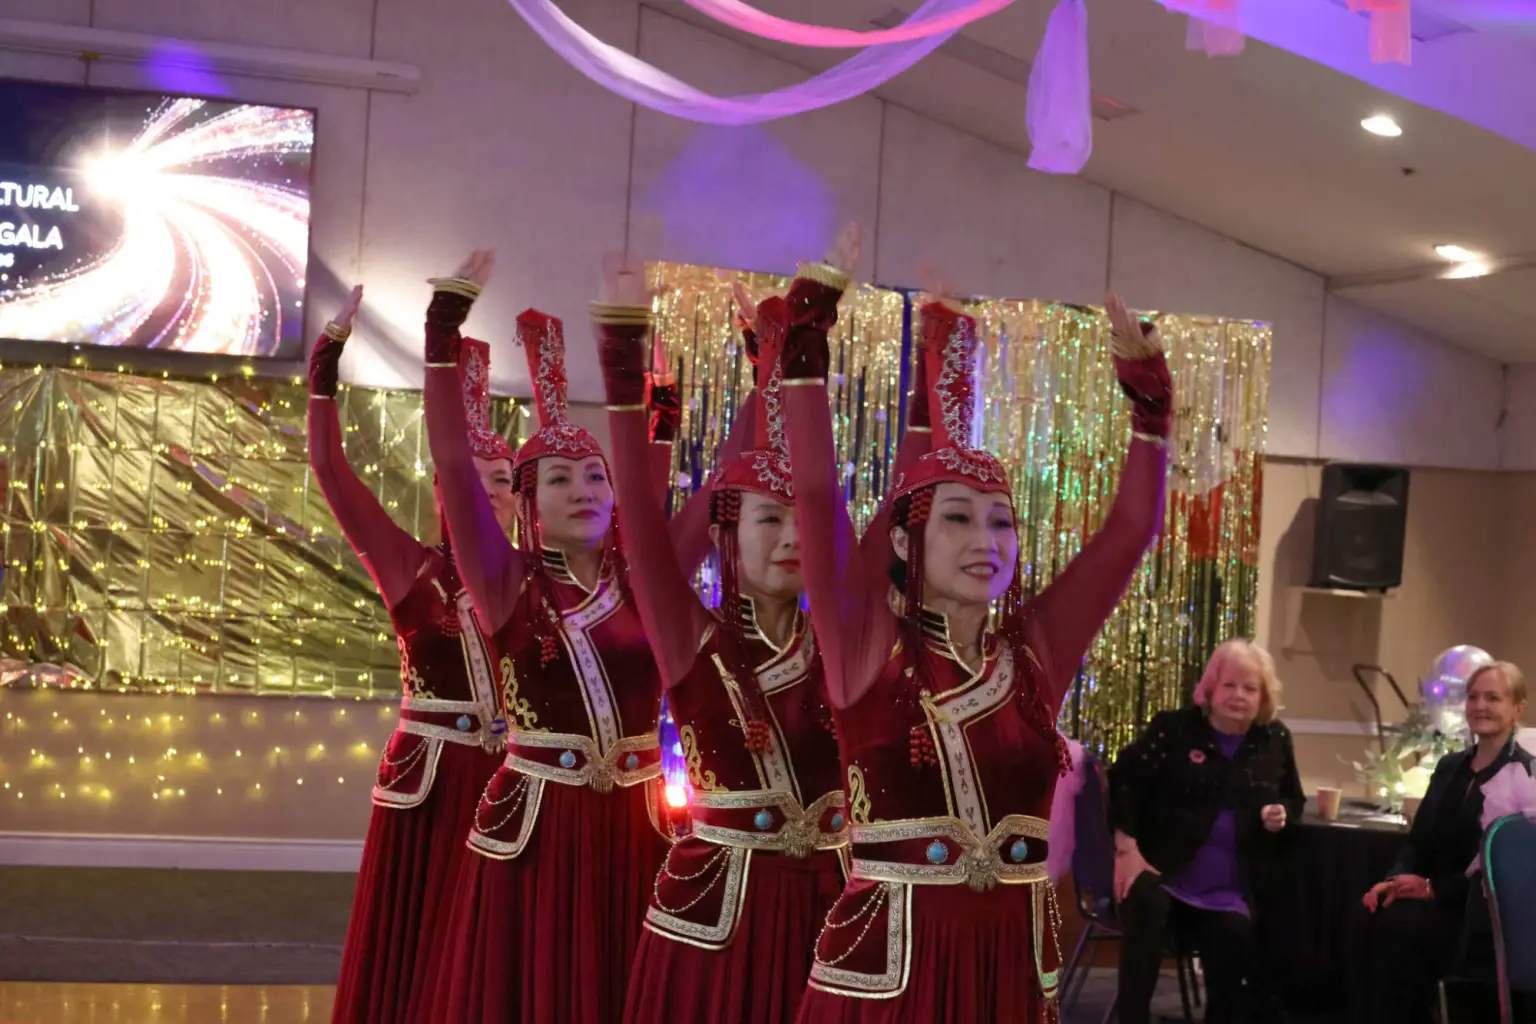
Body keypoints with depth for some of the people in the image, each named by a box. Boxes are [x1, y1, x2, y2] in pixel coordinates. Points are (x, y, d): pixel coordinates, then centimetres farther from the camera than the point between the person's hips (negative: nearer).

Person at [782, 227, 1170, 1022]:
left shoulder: (1034, 651, 5)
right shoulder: (870, 646, -4)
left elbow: (1132, 528, 6)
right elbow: (816, 492, -13)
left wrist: (1147, 395, 0)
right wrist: (810, 323, -14)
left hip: (1012, 958, 4)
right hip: (888, 960, -4)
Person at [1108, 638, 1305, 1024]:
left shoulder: (1275, 740, 9)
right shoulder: (1173, 728, -2)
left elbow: (1294, 799, 22)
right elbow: (1123, 781, -7)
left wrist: (1282, 814, -5)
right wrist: (1126, 849, -19)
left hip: (1227, 892, 3)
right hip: (1163, 874, -3)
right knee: (1147, 906, -35)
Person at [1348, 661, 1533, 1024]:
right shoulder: (1449, 766, 14)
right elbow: (1419, 840, 14)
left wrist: (1435, 888, -17)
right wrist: (1396, 880, -7)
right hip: (1436, 895, 6)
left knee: (1398, 925, -31)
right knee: (1366, 916, -24)